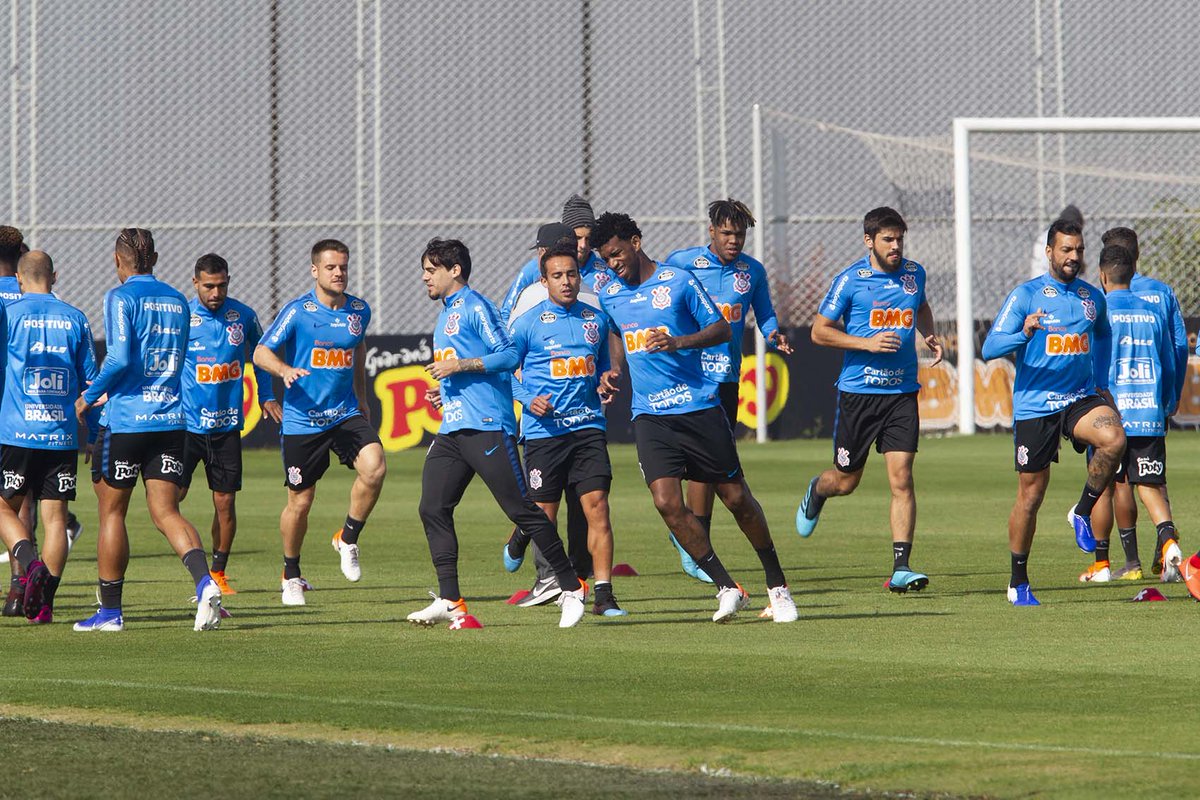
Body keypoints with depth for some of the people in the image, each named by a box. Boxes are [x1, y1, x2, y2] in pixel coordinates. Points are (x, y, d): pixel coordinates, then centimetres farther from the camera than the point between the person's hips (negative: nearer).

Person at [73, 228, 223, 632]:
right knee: (166, 512, 2)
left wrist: (88, 397, -4)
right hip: (169, 420, 5)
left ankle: (110, 610, 12)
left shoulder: (120, 298, -8)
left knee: (112, 512, 7)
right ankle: (205, 582, -23)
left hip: (124, 419, -5)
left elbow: (120, 358, -18)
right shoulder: (177, 301, 12)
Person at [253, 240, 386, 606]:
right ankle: (291, 576, 26)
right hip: (302, 420, -3)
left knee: (374, 467, -24)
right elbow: (261, 353, -11)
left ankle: (348, 540, 0)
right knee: (300, 503, 4)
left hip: (346, 413, 3)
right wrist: (285, 370, -32)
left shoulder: (359, 310, 5)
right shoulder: (297, 312, -9)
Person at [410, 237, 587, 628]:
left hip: (487, 426, -9)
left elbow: (509, 355, -14)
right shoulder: (446, 316, 23)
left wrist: (461, 365, -16)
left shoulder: (475, 306, -5)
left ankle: (572, 588, 1)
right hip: (452, 430, 9)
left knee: (521, 508, -7)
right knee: (433, 509, -3)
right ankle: (449, 600, -3)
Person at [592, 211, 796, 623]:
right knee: (667, 503, -14)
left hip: (699, 407, -3)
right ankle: (726, 588, -3)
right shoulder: (609, 295, 10)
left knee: (737, 498, 2)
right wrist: (611, 372, 12)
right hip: (650, 415, 3)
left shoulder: (678, 281, -4)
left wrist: (679, 342, -18)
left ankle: (776, 584, 19)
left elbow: (721, 329, -3)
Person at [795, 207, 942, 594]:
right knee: (846, 481, 9)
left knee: (901, 478, -10)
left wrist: (929, 336, 10)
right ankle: (817, 491, 46)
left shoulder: (914, 273, 7)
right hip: (859, 391, -2)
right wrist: (867, 343, -16)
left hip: (902, 392, 2)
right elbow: (820, 331, -5)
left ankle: (900, 568, -11)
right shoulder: (850, 280, -7)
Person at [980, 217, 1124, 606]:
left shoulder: (1093, 297, 8)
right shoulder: (1025, 296, -6)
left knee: (1114, 439, -29)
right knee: (1031, 496, 2)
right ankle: (1018, 581, 17)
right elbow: (990, 348, -13)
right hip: (1034, 406, -3)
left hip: (1081, 398, 3)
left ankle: (1083, 513, -7)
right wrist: (1024, 334, -32)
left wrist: (1101, 384, 20)